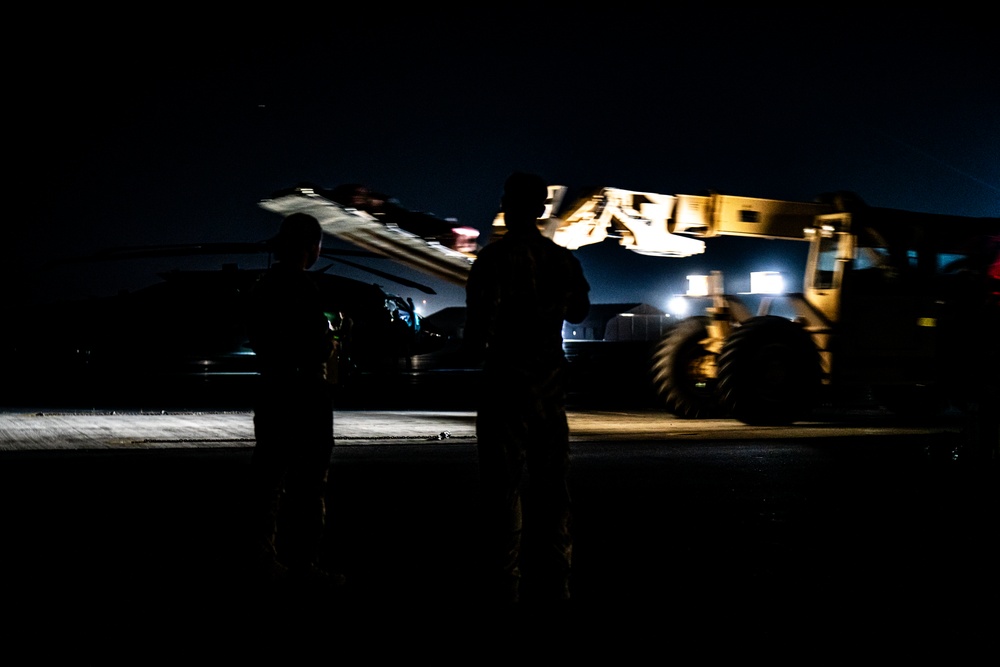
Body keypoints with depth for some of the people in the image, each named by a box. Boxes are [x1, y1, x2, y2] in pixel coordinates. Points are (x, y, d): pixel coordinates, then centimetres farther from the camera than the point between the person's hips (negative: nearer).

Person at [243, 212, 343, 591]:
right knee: (309, 478, -5)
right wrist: (328, 347, -1)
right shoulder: (300, 285, -16)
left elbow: (255, 334, 19)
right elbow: (315, 344, -21)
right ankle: (304, 562, -4)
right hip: (303, 388, -9)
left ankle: (263, 556, 16)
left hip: (271, 386, 9)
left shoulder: (266, 282, 12)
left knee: (270, 474, 11)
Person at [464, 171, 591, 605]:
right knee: (551, 481, 10)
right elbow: (578, 311, 19)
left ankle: (507, 583, -2)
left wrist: (475, 347, 4)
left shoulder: (494, 259, -11)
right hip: (551, 381, 5)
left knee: (505, 482, -1)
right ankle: (554, 579, 12)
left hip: (507, 378, -4)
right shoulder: (562, 259, 4)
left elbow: (480, 320, -16)